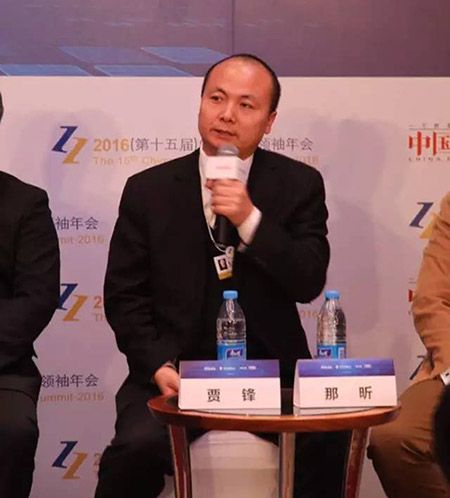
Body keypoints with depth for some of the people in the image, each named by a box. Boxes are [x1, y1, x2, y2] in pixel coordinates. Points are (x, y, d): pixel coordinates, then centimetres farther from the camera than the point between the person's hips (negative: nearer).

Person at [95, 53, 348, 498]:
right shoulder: (148, 190, 6)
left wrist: (251, 220, -17)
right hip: (174, 370, 0)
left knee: (331, 444, -27)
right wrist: (158, 365, -10)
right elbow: (123, 295, 5)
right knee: (137, 446, -29)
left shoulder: (299, 185, 5)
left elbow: (309, 283, -4)